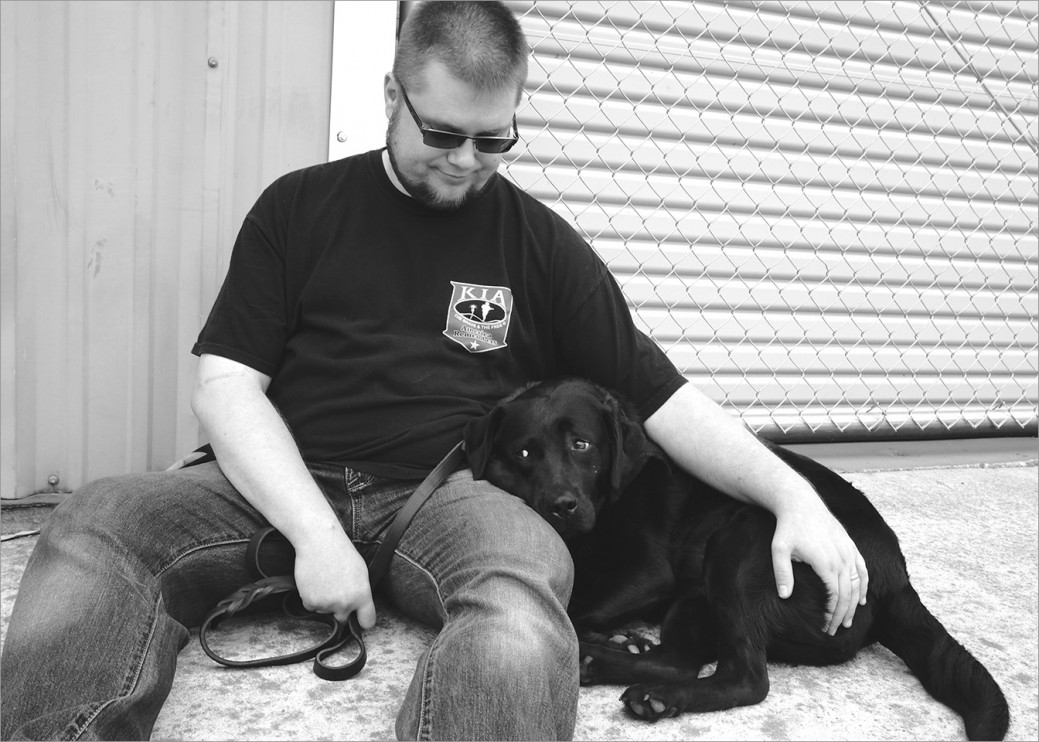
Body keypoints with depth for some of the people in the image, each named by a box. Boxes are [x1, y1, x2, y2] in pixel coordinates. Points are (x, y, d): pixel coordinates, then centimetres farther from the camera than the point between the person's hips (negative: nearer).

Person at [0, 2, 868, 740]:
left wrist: (791, 492, -7)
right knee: (96, 523, -26)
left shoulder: (541, 242, 9)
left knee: (520, 585, -35)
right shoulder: (299, 207, 9)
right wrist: (315, 532, -14)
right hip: (288, 486, 1)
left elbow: (659, 394, 7)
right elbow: (225, 387, 1)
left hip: (454, 494, 0)